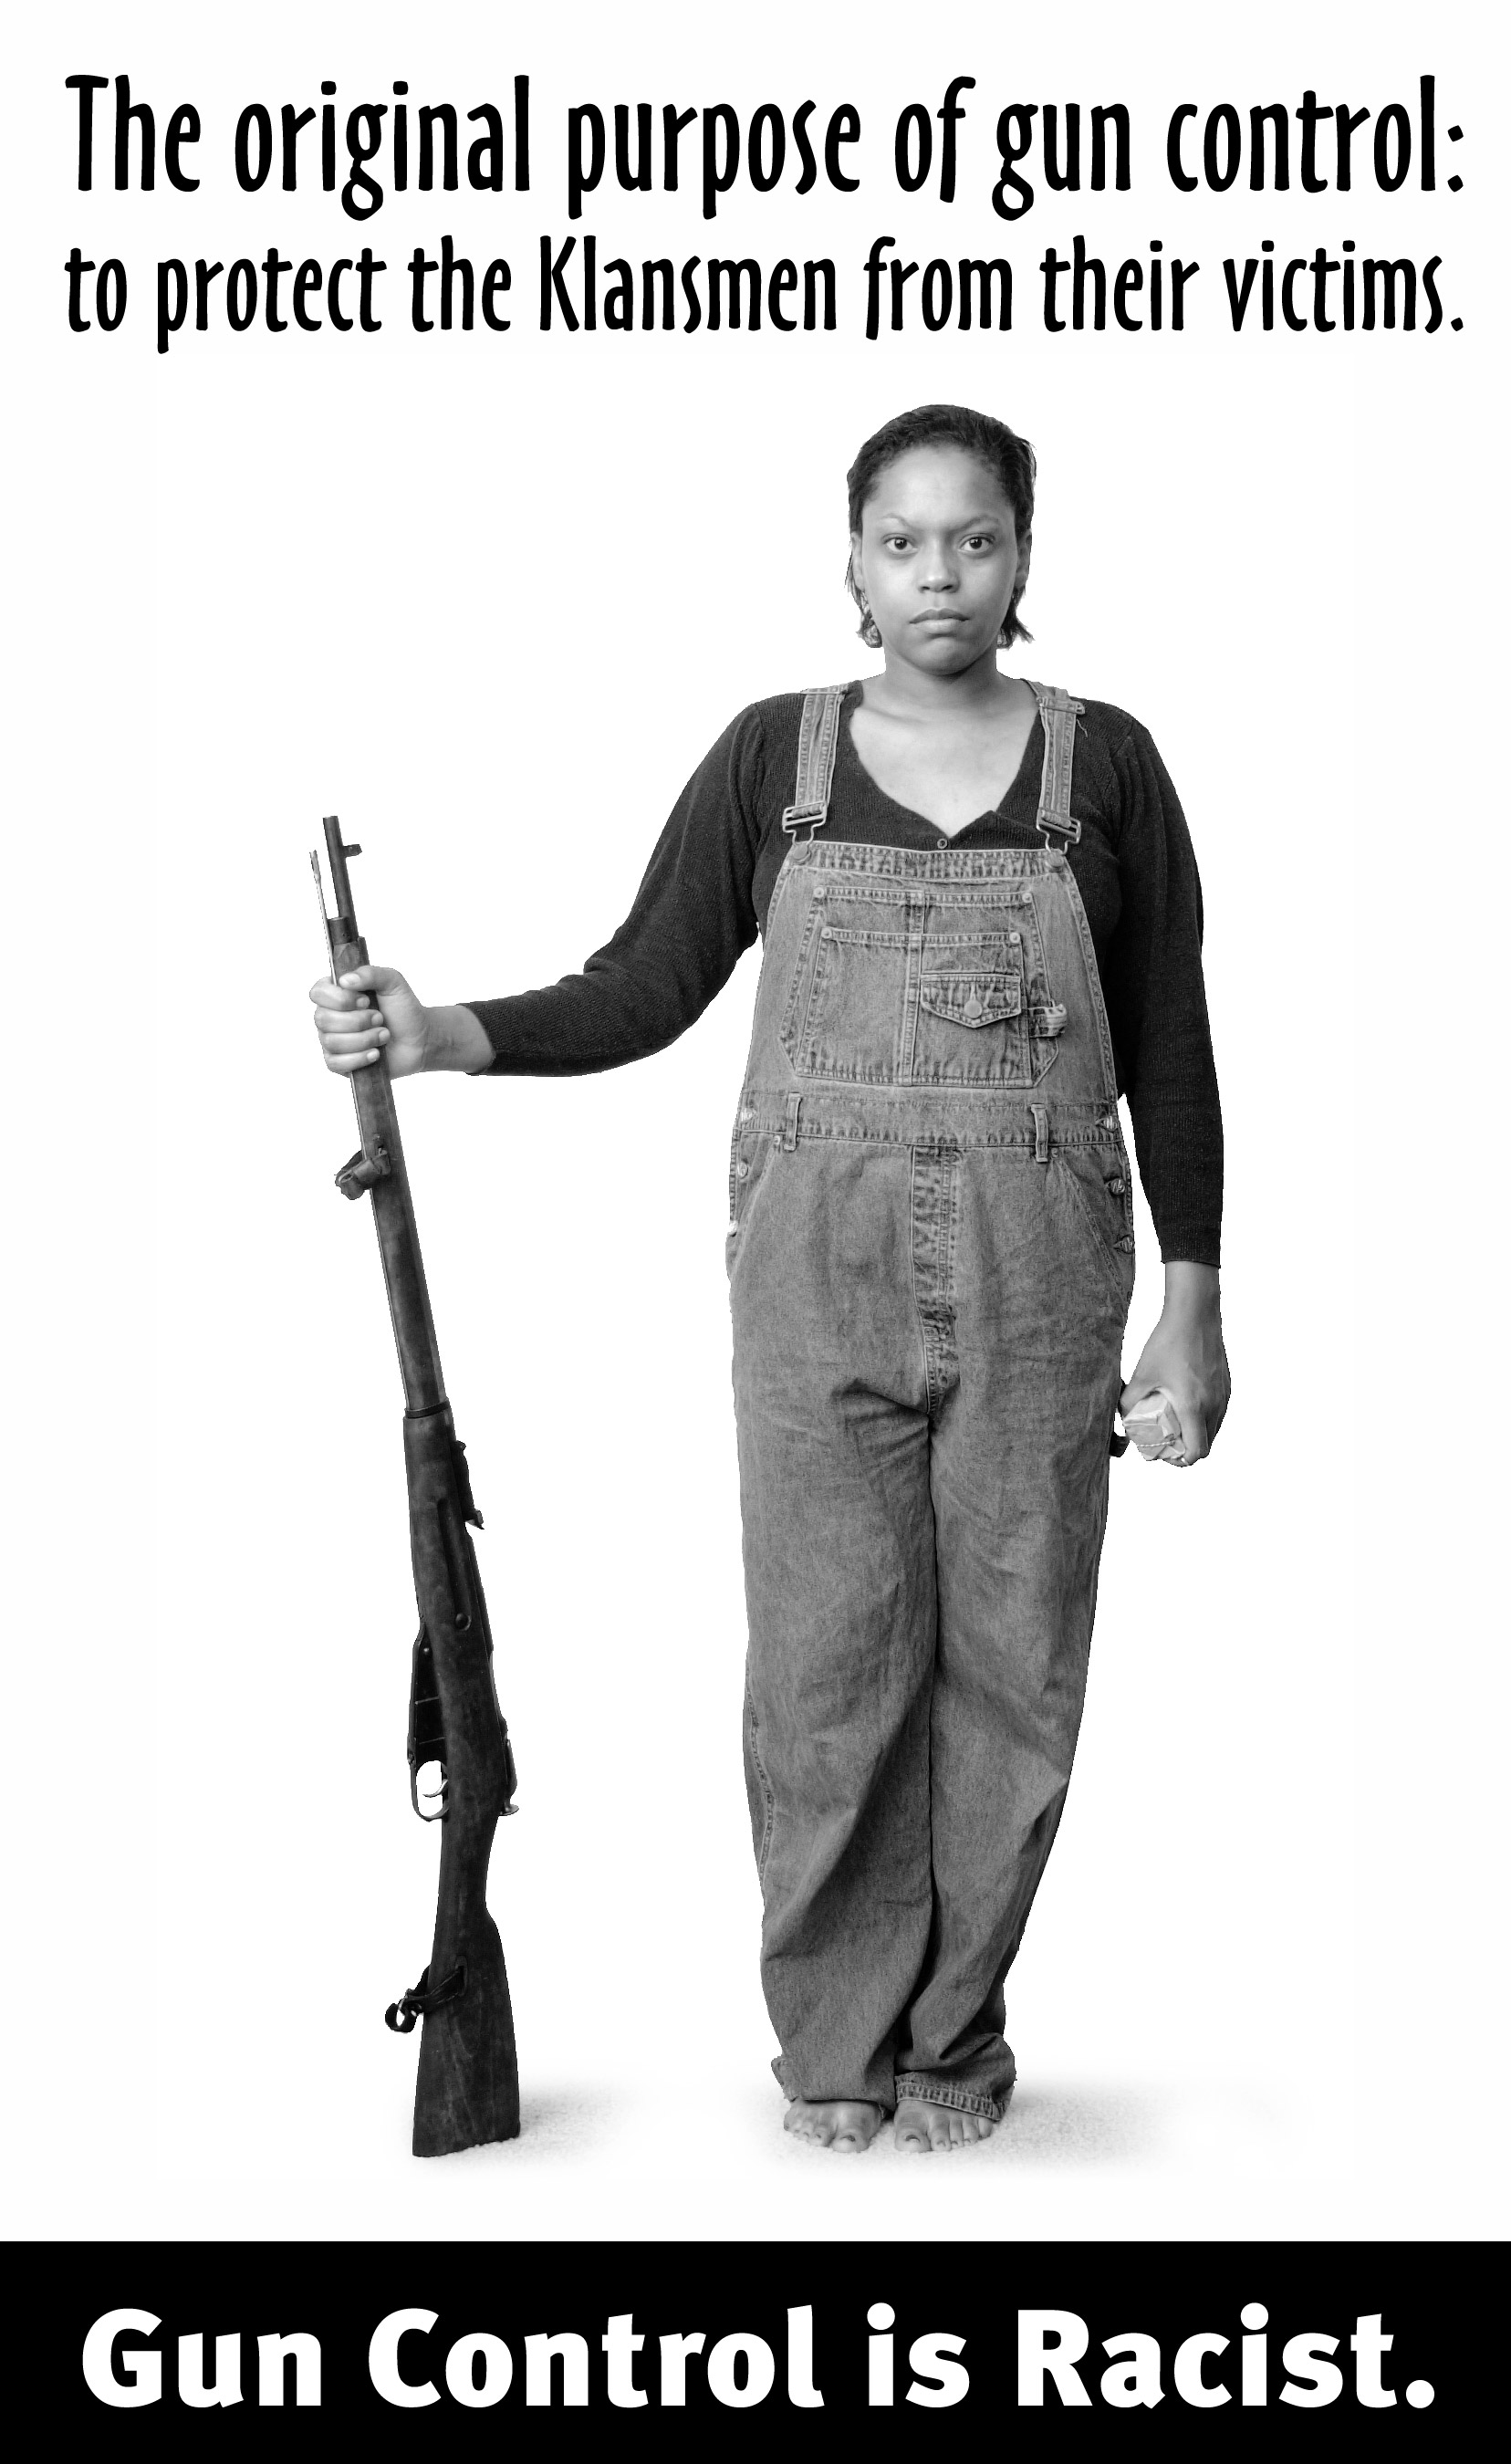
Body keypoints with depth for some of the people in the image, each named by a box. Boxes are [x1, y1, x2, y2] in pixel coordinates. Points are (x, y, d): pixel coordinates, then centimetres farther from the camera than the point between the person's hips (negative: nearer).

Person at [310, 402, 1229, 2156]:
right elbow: (645, 993, 4)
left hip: (1038, 1282, 0)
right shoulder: (774, 759, 4)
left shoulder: (1104, 766, 3)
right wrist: (445, 1036, -11)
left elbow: (1169, 1052, 5)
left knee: (1010, 1666, 5)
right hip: (819, 1269, 0)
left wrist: (1190, 1300, 2)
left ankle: (953, 2033, 20)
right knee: (828, 1661, 1)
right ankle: (835, 2036, 17)